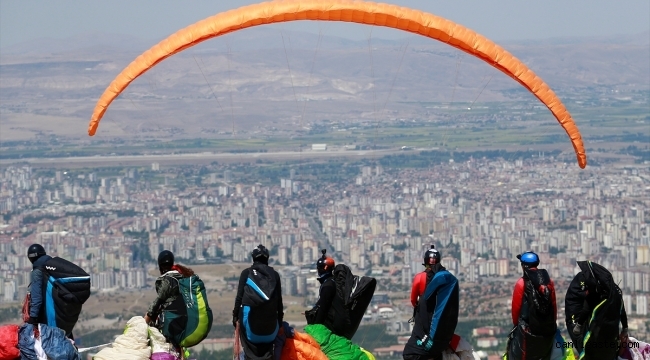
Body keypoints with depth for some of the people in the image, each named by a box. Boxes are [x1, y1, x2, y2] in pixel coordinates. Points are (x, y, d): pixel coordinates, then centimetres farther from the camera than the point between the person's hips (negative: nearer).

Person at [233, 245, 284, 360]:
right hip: (270, 317, 2)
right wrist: (280, 318, 15)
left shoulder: (246, 273, 6)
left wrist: (235, 315, 7)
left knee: (251, 351, 2)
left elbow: (239, 296, 2)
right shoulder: (274, 274, 10)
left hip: (250, 316, -2)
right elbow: (279, 299, 10)